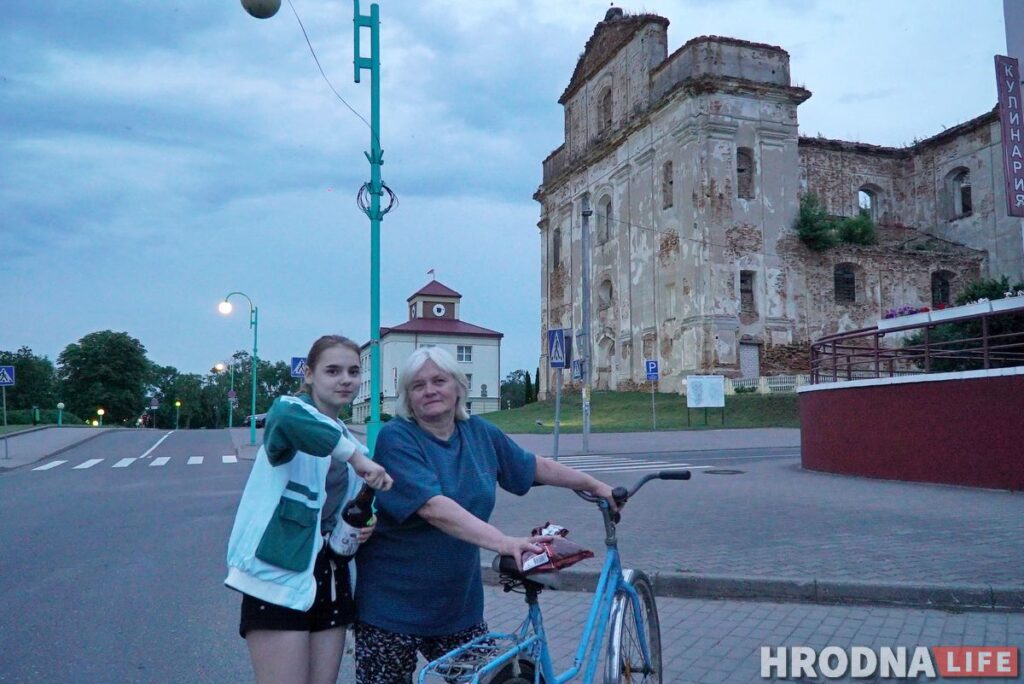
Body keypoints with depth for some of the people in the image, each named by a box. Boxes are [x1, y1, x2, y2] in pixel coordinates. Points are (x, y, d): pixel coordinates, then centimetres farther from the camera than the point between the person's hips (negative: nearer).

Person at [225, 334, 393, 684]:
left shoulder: (348, 440, 15)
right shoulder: (291, 408, -9)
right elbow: (287, 418, -37)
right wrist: (356, 456, -34)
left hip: (331, 578, 8)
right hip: (281, 576, -7)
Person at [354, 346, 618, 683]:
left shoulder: (480, 432, 2)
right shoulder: (396, 439, -16)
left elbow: (537, 466, 16)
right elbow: (433, 507, -30)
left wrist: (595, 484, 18)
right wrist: (505, 543, -39)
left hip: (459, 602, 5)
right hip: (394, 605, -5)